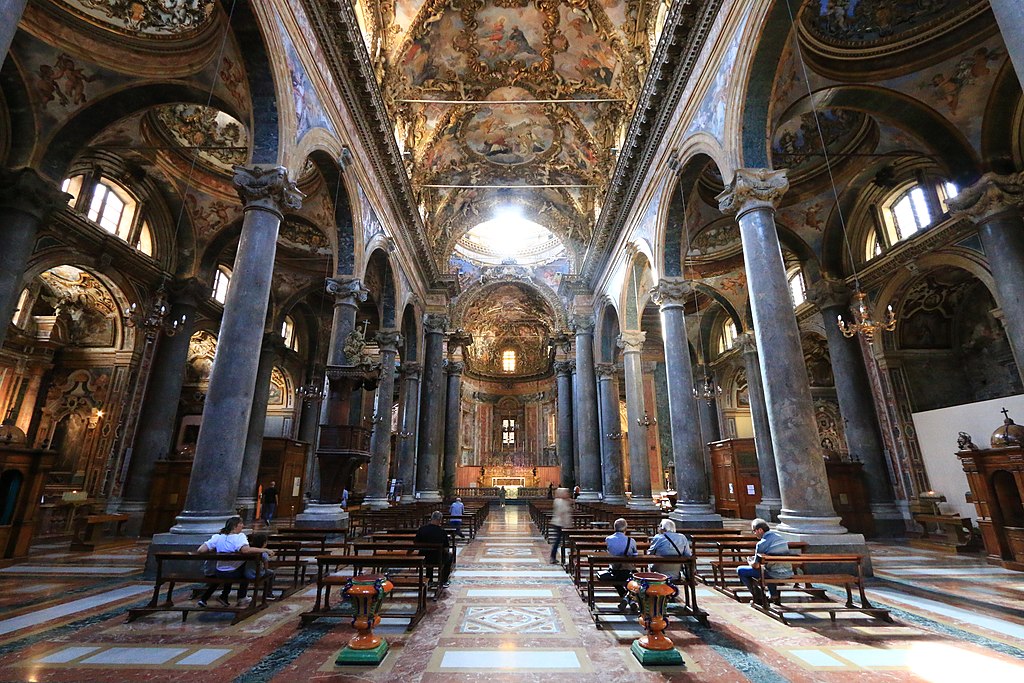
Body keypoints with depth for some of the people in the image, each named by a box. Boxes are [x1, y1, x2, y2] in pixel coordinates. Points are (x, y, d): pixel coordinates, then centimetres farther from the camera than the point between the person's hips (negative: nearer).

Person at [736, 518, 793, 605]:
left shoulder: (761, 543, -16)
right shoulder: (780, 537, 7)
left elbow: (756, 565, -13)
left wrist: (750, 561, 10)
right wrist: (757, 558, 21)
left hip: (776, 575, -8)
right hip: (788, 573, 8)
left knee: (740, 570, 1)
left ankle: (758, 597, 8)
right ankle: (773, 594, 33)